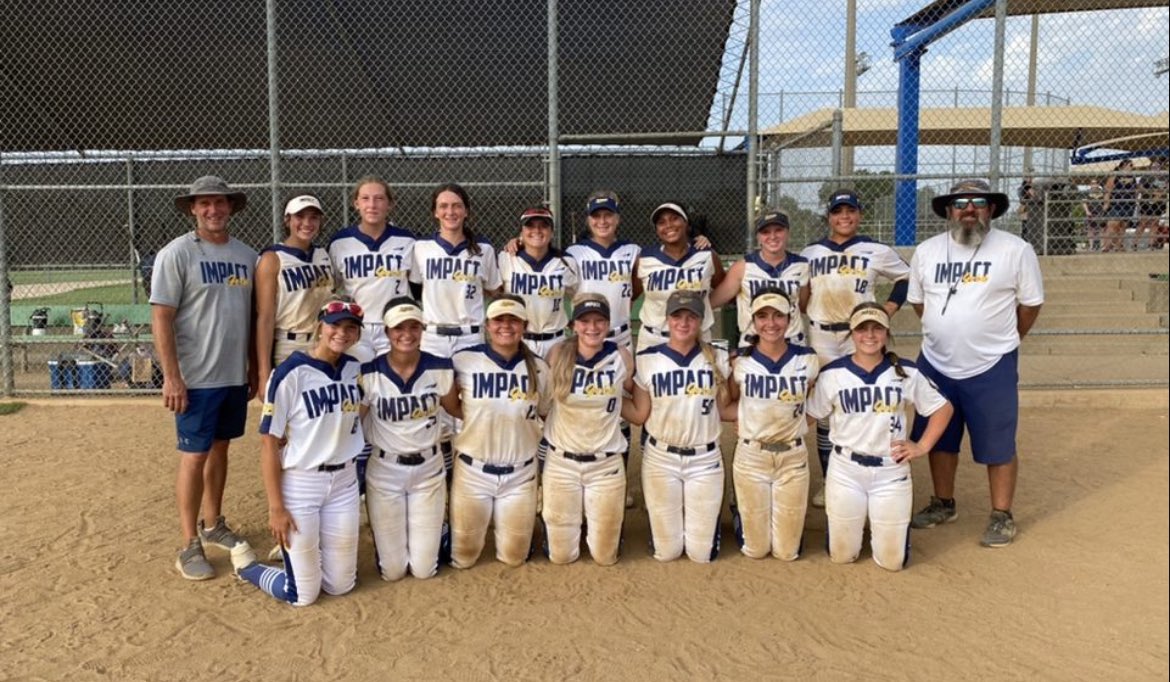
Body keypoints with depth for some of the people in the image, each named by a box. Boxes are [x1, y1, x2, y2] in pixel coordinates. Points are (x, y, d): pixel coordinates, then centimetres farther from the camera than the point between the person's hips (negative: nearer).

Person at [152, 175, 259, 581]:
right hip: (196, 378, -5)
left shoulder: (246, 255, 8)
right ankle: (189, 545, 12)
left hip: (235, 376, 6)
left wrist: (253, 368, 14)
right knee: (195, 456, 0)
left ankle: (213, 525, 31)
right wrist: (171, 377, -16)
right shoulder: (177, 254, -9)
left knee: (220, 448, 16)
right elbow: (161, 318, -12)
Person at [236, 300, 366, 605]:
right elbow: (269, 442, -14)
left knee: (341, 586, 13)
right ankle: (247, 564, 29)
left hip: (344, 482, 5)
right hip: (299, 484, -5)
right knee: (303, 595, 4)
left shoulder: (355, 369, 1)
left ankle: (297, 548, 40)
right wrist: (275, 507, -15)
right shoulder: (291, 373, -16)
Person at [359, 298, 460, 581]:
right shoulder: (370, 374, -15)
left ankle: (436, 530, 38)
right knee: (392, 571, 6)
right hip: (384, 474, -1)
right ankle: (383, 534, 39)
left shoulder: (441, 368, -10)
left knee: (424, 570, 5)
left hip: (429, 472, 1)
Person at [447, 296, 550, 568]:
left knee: (514, 556, 14)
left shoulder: (538, 368, -5)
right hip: (472, 470, -1)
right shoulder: (463, 361, -11)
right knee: (463, 557, 13)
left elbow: (547, 413, 8)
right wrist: (478, 417, -10)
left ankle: (507, 524, 43)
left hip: (520, 474, 1)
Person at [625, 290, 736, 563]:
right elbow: (639, 415, -2)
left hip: (705, 460, 1)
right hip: (660, 459, 0)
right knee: (666, 551, 7)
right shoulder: (647, 360, -6)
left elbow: (724, 406, 5)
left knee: (702, 553, 6)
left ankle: (705, 518, 38)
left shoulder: (719, 358, -3)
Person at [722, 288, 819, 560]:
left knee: (787, 552, 9)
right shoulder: (740, 362, -9)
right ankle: (741, 514, 41)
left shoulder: (808, 360, -8)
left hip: (793, 459, 1)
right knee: (755, 550, 10)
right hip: (750, 457, -1)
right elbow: (726, 408, 4)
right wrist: (754, 413, -11)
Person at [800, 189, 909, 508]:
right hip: (821, 336, 2)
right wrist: (805, 309, 2)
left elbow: (906, 277, 13)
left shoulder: (877, 251, 3)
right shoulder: (810, 252, 7)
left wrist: (890, 306, 1)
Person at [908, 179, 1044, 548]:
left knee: (997, 444, 4)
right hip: (935, 365, 4)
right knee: (939, 438, 15)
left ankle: (1002, 515, 21)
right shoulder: (926, 251, 1)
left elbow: (1030, 304, 1)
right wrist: (949, 333, 13)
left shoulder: (1015, 250, -8)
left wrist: (1001, 341, 10)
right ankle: (943, 504, 33)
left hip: (992, 368, -3)